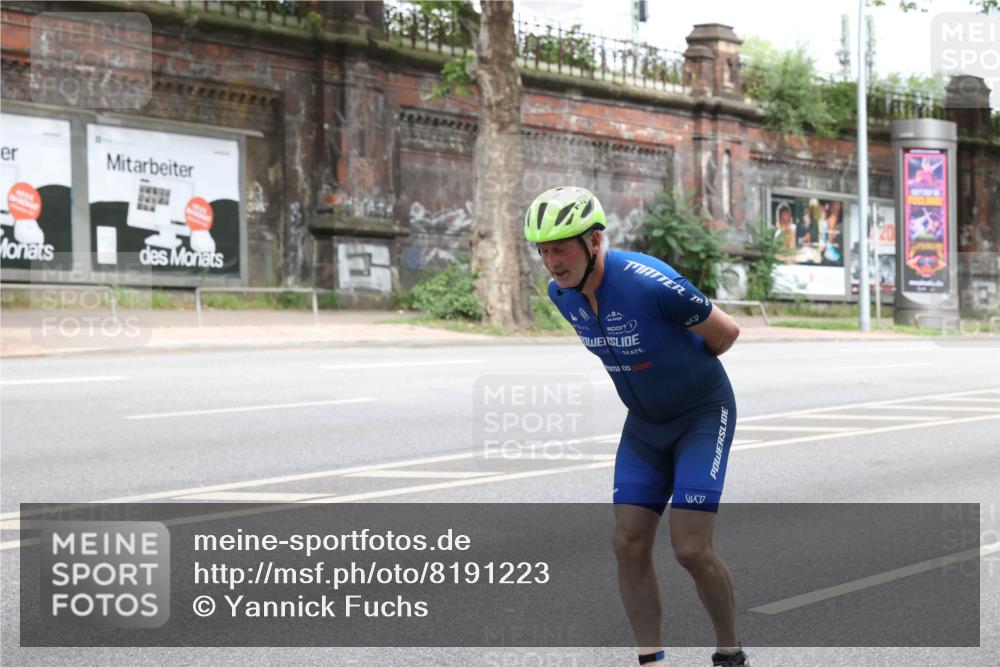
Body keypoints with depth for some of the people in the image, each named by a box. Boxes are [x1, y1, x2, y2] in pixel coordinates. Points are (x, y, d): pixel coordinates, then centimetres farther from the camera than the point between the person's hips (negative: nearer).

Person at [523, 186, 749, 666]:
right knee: (629, 544, -3)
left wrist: (688, 369, 3)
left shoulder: (650, 283, -30)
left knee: (691, 549, -12)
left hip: (703, 414, -6)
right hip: (644, 423, 6)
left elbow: (726, 332, -15)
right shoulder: (561, 293, -8)